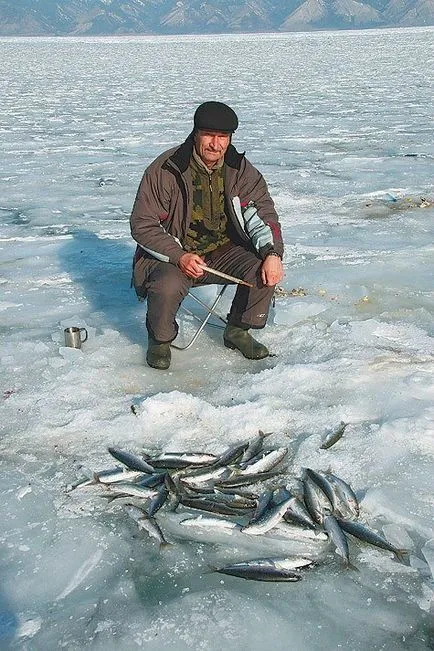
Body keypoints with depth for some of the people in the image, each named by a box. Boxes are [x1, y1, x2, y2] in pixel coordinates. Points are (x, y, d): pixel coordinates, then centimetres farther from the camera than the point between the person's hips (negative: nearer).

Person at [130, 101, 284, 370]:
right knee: (167, 288, -35)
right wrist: (179, 257, -26)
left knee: (264, 270, -21)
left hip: (223, 250, 4)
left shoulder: (241, 170, -3)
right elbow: (142, 225, -13)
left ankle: (238, 331, 6)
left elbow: (263, 214, -6)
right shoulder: (166, 169, -14)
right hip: (173, 254, -3)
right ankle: (160, 339, 0)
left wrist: (273, 253, -26)